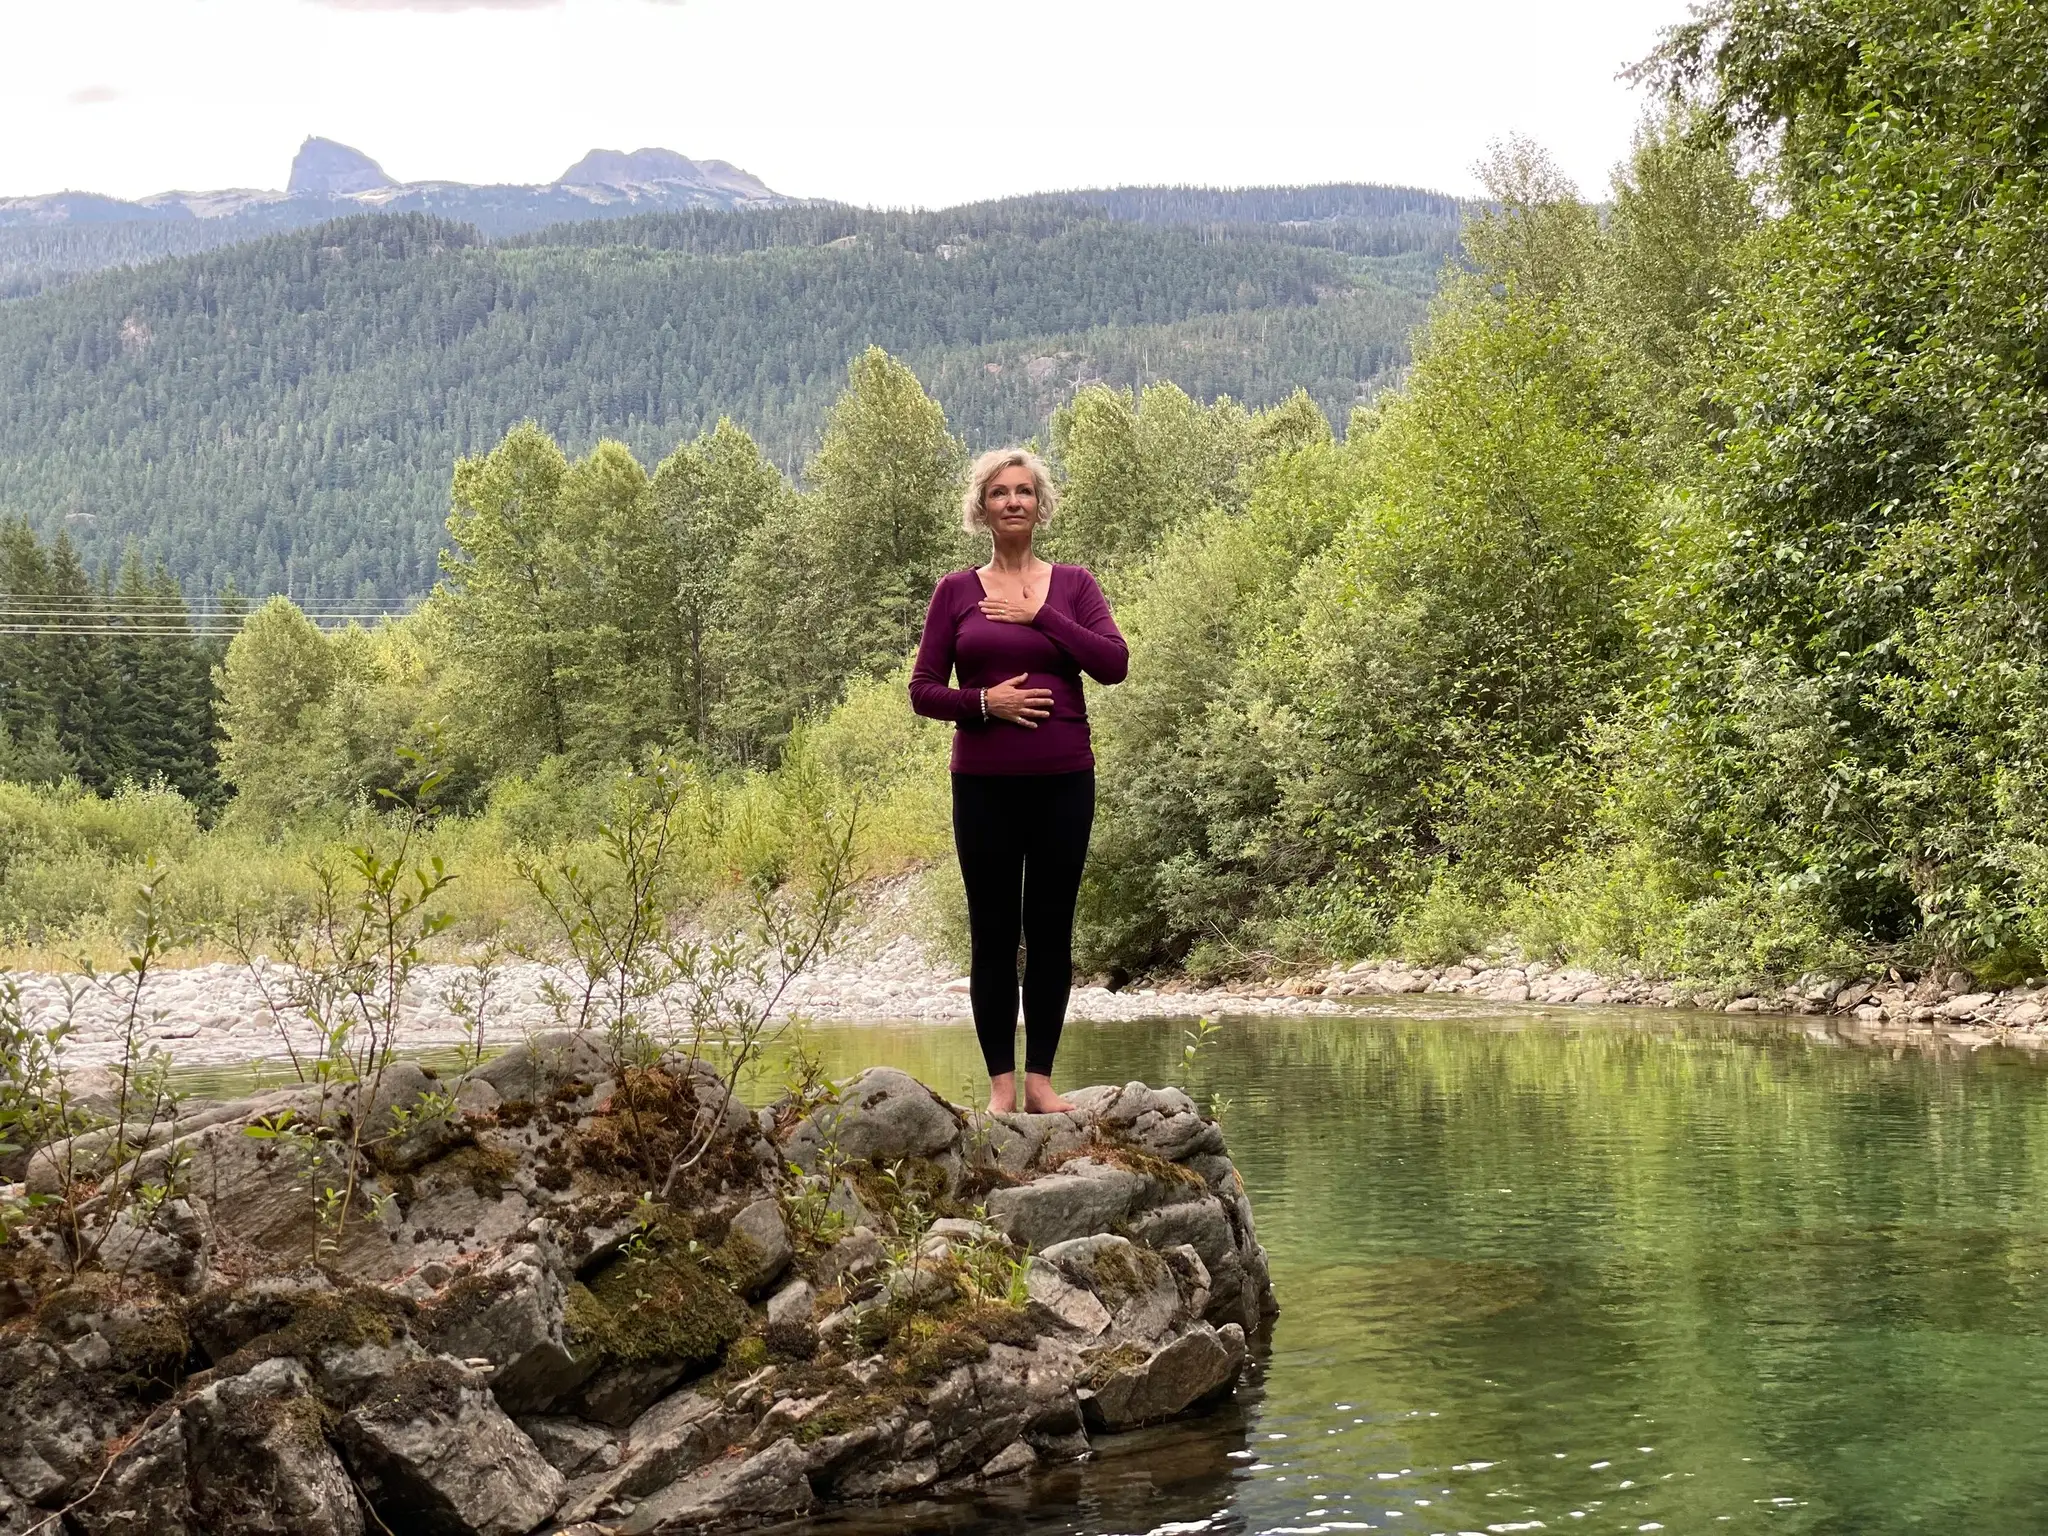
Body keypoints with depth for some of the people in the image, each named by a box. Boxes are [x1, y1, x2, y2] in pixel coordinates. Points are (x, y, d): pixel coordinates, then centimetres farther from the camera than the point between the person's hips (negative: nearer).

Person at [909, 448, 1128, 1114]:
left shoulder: (1072, 584, 7)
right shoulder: (956, 592, 6)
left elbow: (1114, 663, -7)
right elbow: (923, 690, 4)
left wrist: (1039, 614, -9)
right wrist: (984, 701, -13)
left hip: (1062, 778, 1)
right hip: (984, 780, -1)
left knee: (1050, 929, 3)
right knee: (992, 934, 1)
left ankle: (1041, 1079, 9)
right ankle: (1001, 1083, 5)